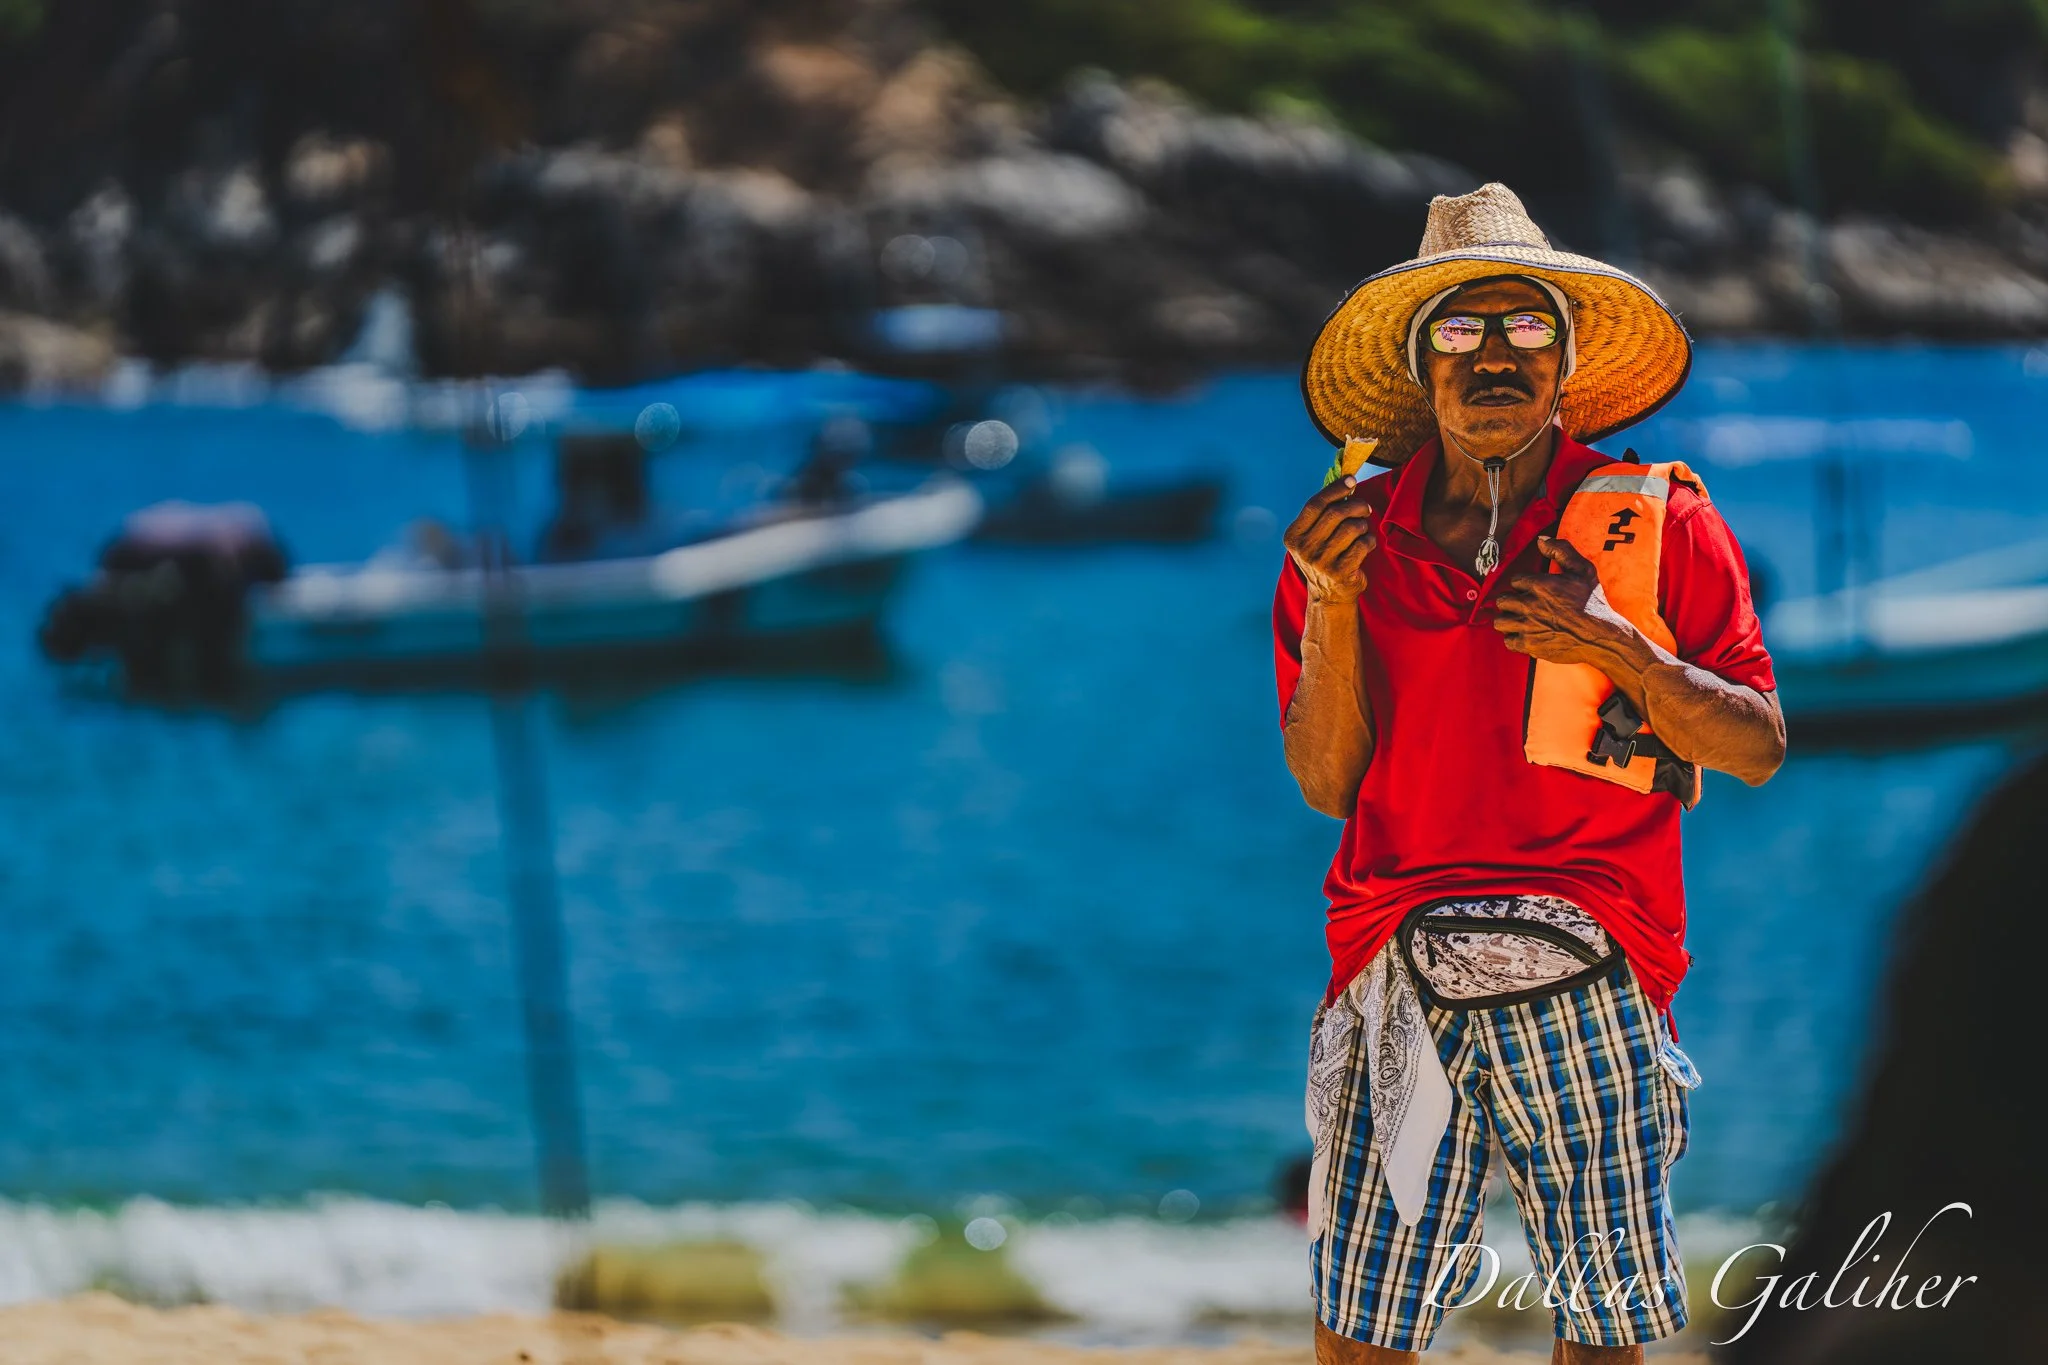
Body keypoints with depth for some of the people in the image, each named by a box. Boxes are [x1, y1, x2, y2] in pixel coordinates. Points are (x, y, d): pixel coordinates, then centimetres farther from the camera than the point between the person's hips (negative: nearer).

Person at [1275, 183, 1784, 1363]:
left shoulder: (1660, 523, 3)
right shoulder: (1355, 535, 9)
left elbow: (1759, 748, 1)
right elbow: (1329, 785, 6)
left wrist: (1613, 648, -13)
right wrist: (1331, 604, -7)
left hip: (1588, 980, -1)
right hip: (1403, 972, 2)